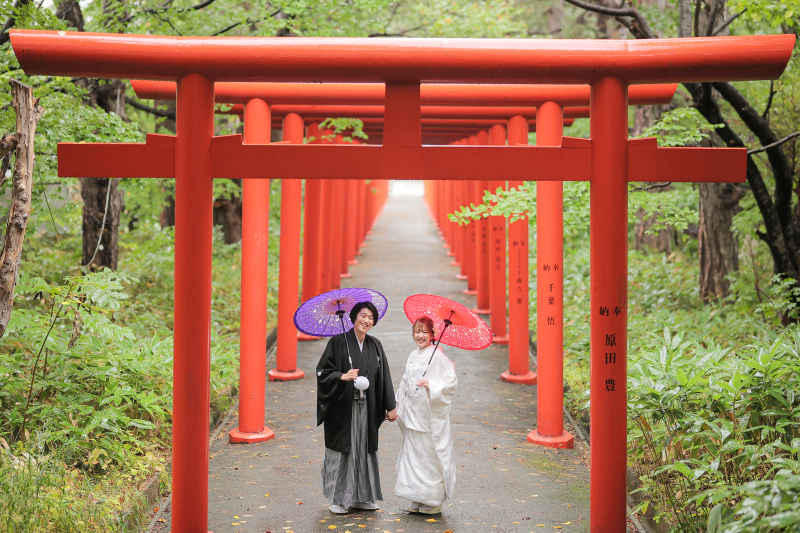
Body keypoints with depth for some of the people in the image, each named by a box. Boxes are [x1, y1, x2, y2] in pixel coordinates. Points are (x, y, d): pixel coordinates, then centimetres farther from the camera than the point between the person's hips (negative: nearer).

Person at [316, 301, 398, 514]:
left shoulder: (375, 345, 9)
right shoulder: (338, 342, -4)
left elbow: (384, 378, 10)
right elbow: (323, 371, -6)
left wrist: (390, 406, 7)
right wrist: (342, 376, -23)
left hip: (367, 408, 5)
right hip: (343, 407, -4)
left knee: (365, 449, 9)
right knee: (342, 450, 0)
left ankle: (361, 497, 21)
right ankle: (338, 499, 11)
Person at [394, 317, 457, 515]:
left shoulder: (438, 356, -10)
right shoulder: (413, 356, 12)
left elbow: (451, 381, -13)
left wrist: (431, 385, -25)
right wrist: (397, 407, 19)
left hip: (431, 414, -7)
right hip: (412, 413, 7)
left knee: (430, 454, -2)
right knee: (413, 452, 9)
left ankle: (434, 500, 9)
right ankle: (418, 500, 18)